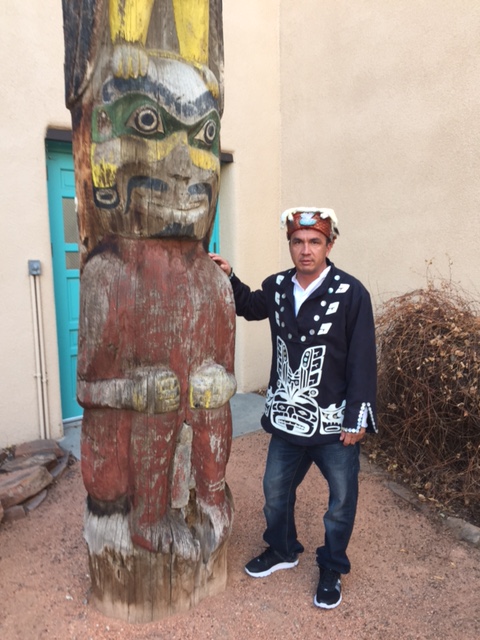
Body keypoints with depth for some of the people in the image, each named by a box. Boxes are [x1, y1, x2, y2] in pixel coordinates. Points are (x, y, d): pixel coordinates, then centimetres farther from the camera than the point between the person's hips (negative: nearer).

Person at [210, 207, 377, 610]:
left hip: (335, 424, -4)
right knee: (276, 491, 21)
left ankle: (332, 570, 41)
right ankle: (282, 551, 49)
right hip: (287, 419, 5)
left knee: (340, 502, 14)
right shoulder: (277, 287, -1)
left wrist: (357, 418, -13)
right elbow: (248, 306, 22)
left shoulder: (351, 293, -16)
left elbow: (363, 362, -14)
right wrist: (229, 278, 6)